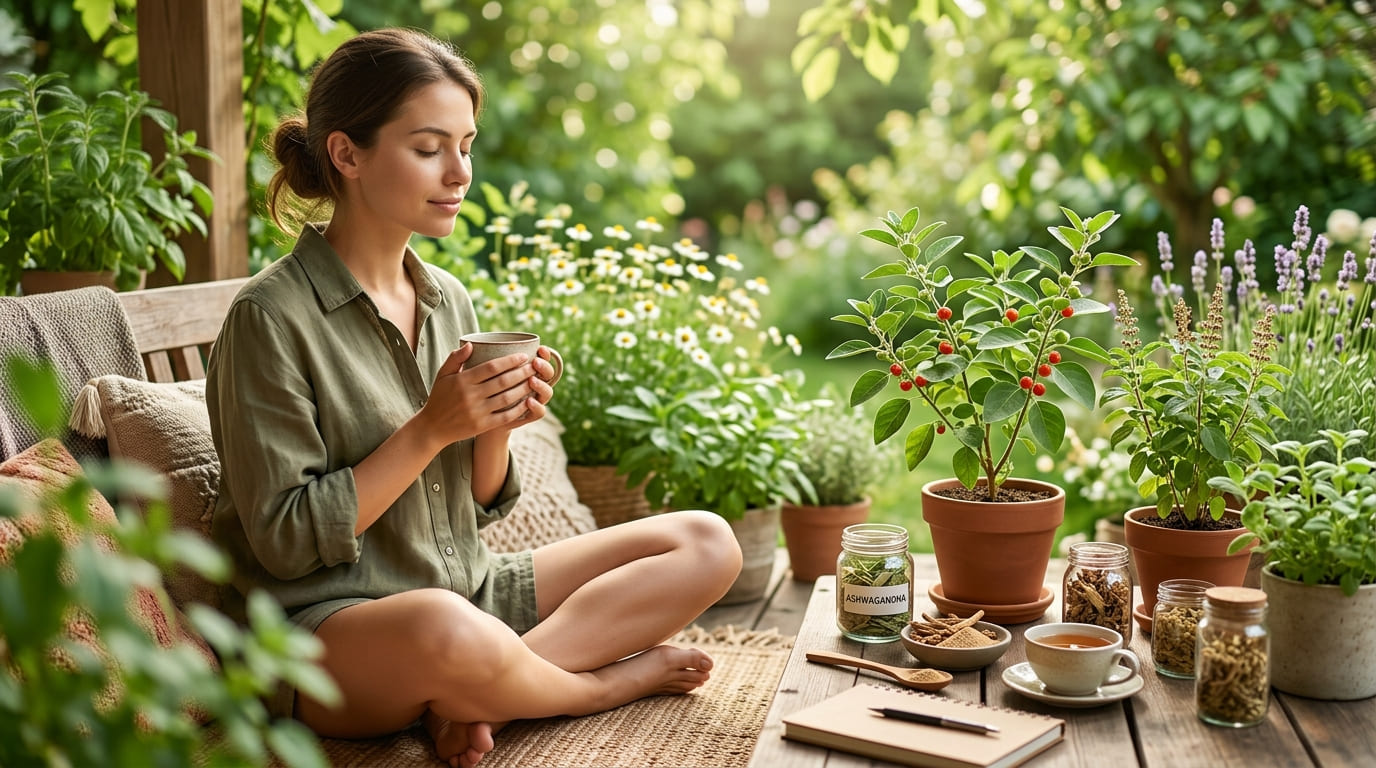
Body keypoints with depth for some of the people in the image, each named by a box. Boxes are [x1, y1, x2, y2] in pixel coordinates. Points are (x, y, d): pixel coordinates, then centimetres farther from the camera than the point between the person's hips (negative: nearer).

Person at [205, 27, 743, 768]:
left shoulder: (449, 301, 9)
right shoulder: (270, 317, -12)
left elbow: (477, 506, 13)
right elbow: (285, 540, -15)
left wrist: (497, 427, -8)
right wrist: (430, 429, -18)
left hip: (470, 589, 8)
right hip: (326, 621, -7)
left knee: (707, 543, -1)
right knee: (443, 627, -42)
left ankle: (472, 699, -17)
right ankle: (608, 679, -8)